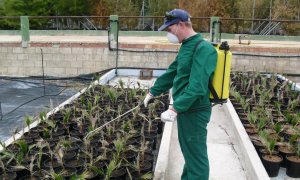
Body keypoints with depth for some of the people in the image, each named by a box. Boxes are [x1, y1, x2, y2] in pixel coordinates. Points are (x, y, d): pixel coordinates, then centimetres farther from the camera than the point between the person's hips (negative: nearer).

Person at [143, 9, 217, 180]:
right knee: (189, 152, 23)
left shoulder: (203, 48, -20)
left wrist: (175, 108, -32)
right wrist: (153, 92, 25)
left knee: (196, 156, 3)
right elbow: (171, 73, 20)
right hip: (185, 109, 10)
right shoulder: (186, 46, 11)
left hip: (195, 112, -10)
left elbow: (197, 86, -29)